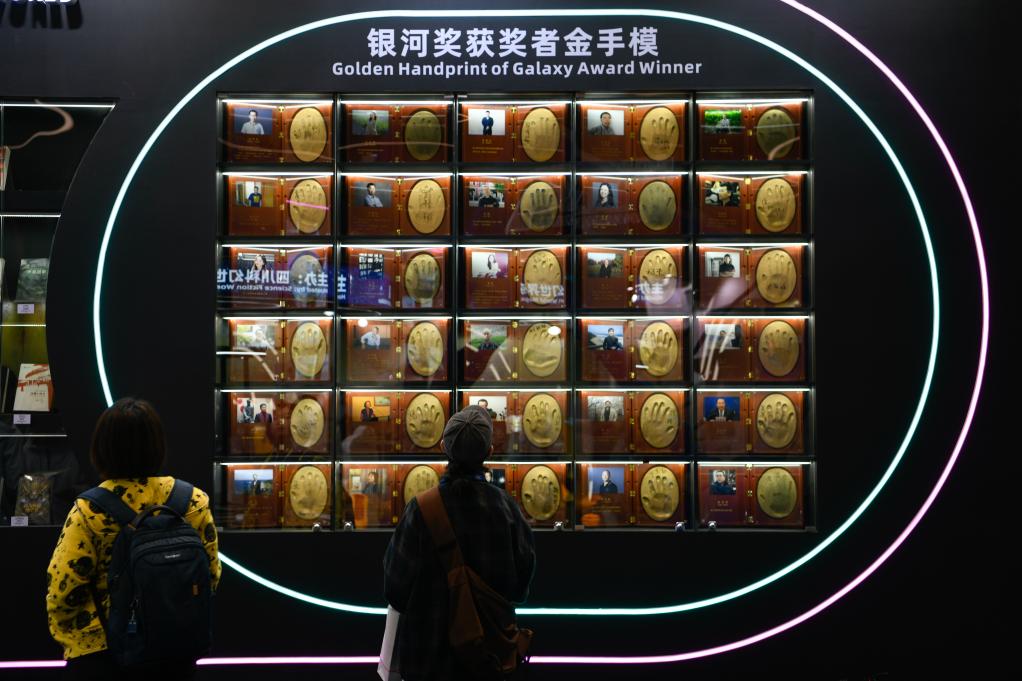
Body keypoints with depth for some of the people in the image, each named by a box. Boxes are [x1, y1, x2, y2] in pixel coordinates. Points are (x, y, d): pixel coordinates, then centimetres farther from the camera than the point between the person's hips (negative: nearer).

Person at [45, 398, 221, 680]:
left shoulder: (89, 511, -16)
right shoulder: (194, 502, -8)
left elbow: (63, 587, -14)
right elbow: (210, 574, 1)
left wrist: (67, 635, 3)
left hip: (99, 650, -2)